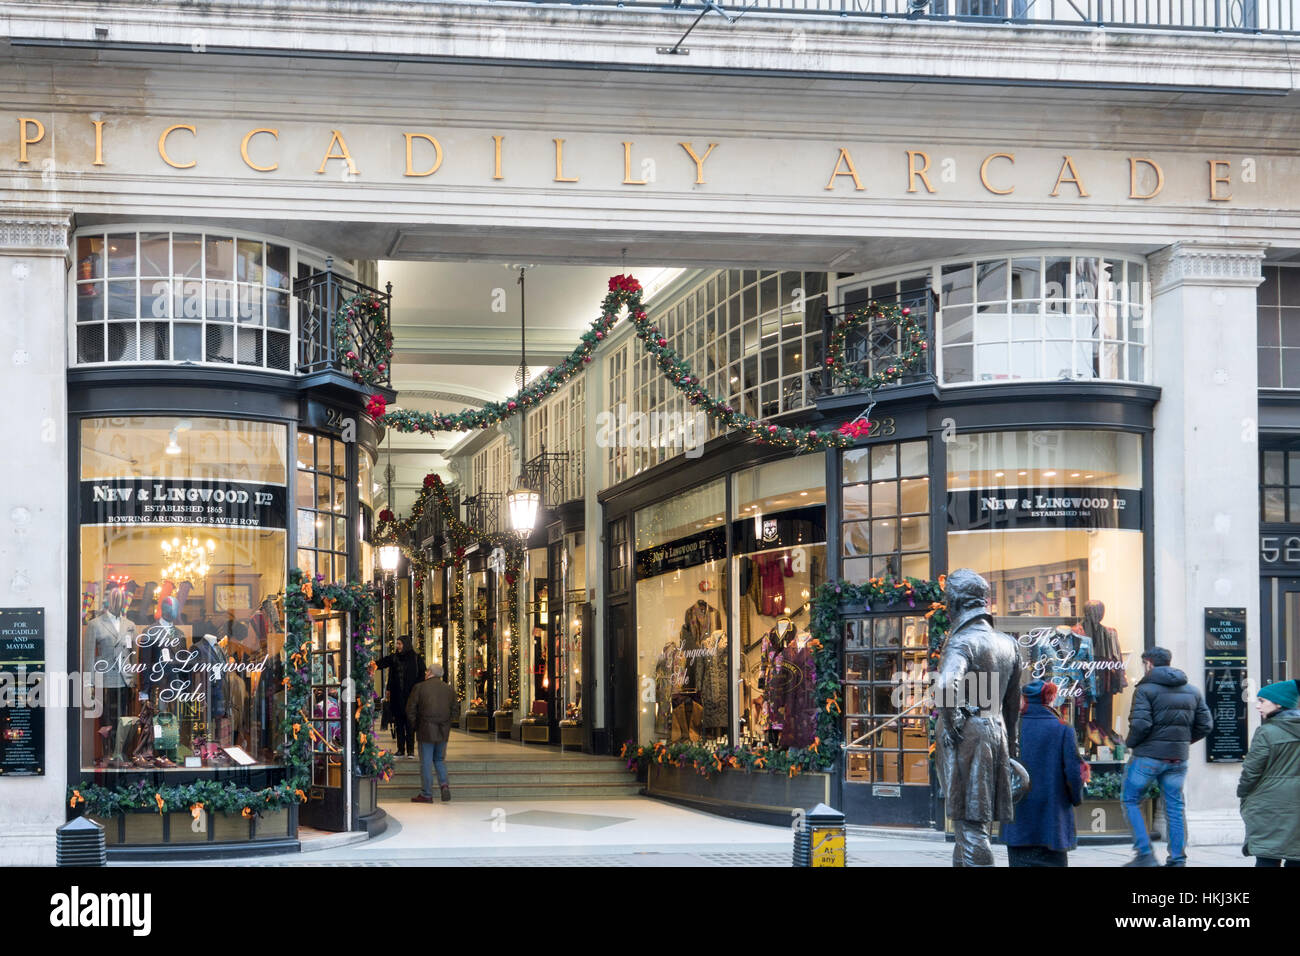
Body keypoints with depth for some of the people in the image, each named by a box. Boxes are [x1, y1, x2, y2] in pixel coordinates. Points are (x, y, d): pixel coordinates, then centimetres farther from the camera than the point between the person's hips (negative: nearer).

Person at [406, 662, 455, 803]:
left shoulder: (420, 687, -6)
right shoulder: (449, 689, 5)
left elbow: (410, 710, -5)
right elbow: (453, 709, 8)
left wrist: (416, 726, 6)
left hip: (426, 731, -4)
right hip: (443, 732, 4)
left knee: (426, 762, 2)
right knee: (440, 759, 18)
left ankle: (427, 795, 5)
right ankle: (444, 784, -4)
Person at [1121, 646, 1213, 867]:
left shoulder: (1145, 689, -10)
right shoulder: (1192, 691, 11)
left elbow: (1140, 724, -20)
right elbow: (1205, 725, 9)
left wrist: (1130, 743, -3)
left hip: (1148, 755, -5)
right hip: (1179, 758, 6)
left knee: (1131, 801, 7)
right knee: (1175, 806, 11)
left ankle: (1145, 854, -2)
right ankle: (1177, 859, 9)